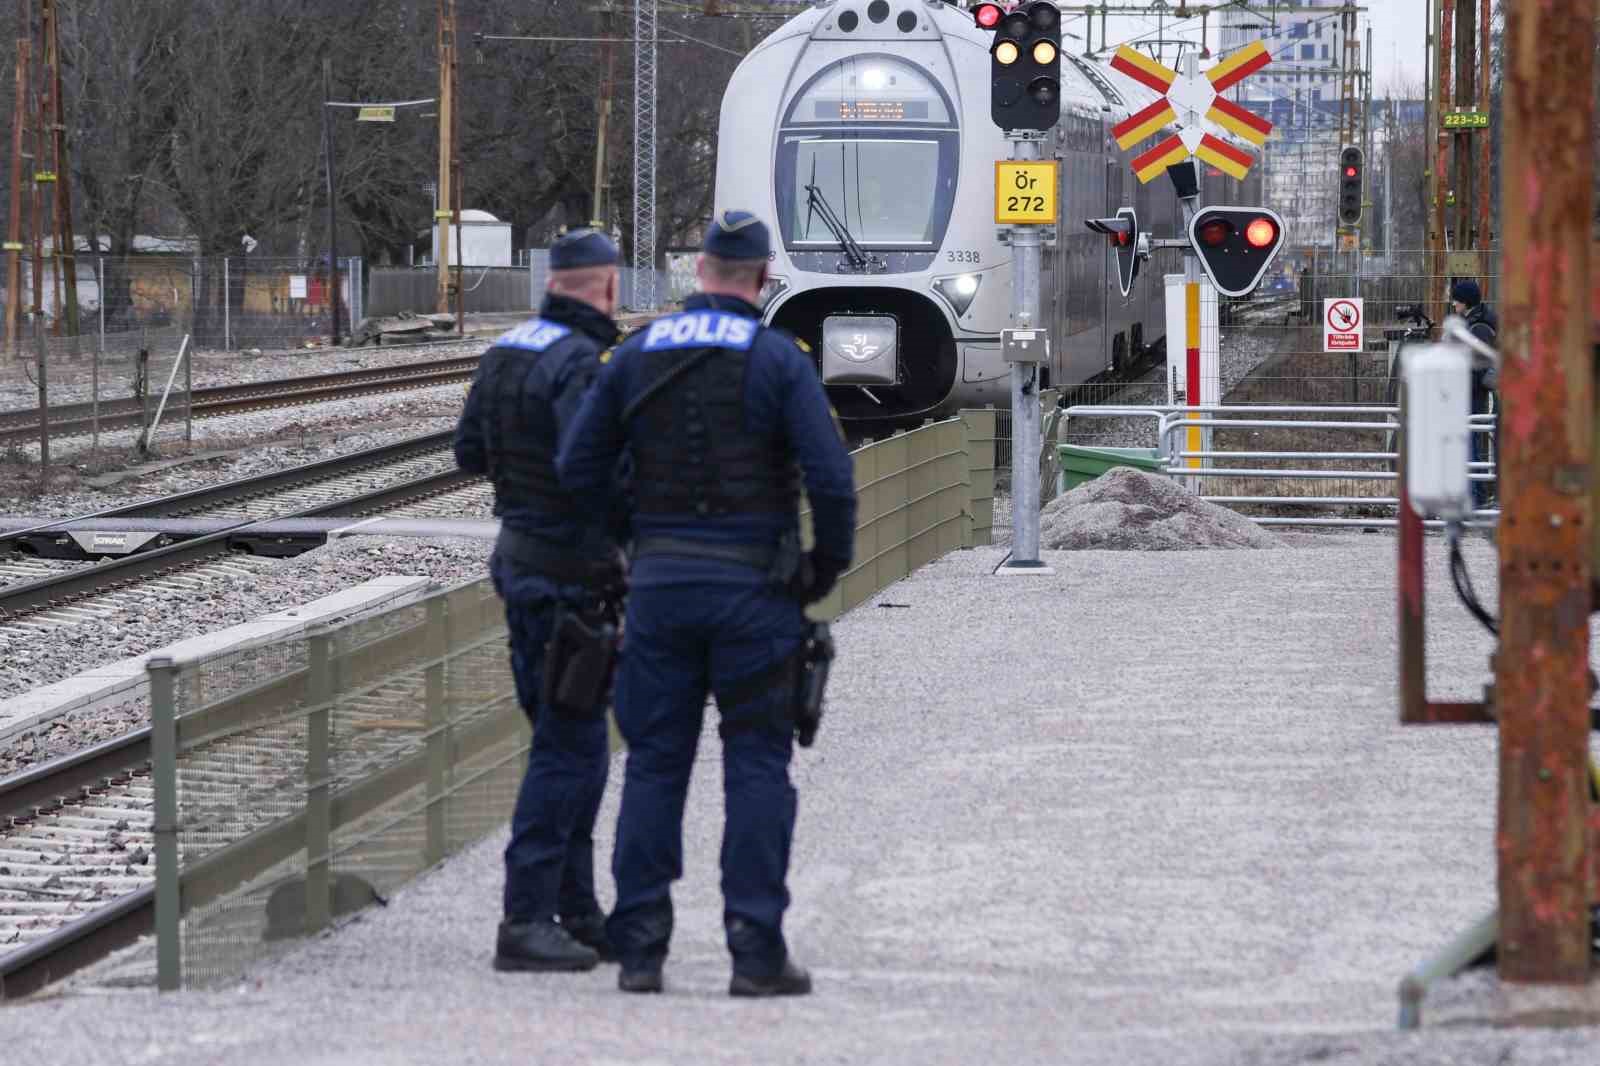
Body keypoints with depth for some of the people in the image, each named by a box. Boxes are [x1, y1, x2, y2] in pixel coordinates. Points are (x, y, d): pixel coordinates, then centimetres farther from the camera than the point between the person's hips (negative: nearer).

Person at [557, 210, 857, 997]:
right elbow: (831, 477, -14)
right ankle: (756, 952, -2)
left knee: (654, 763, 8)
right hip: (753, 586, -3)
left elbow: (577, 470, 5)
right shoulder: (777, 360, -7)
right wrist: (828, 565, 1)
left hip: (660, 580, 3)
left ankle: (639, 951, 5)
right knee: (756, 767, 2)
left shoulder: (636, 357, 5)